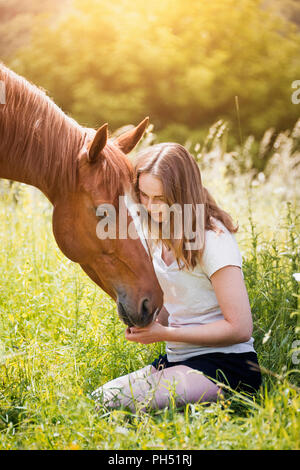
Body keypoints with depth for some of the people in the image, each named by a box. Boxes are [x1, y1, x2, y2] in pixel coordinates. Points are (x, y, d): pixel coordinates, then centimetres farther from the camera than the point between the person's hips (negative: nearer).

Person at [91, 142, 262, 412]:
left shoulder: (213, 239, -17)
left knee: (115, 402, -24)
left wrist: (163, 333, -18)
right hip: (177, 359, 8)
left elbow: (240, 328, -19)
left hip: (224, 368, -8)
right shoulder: (161, 234, 9)